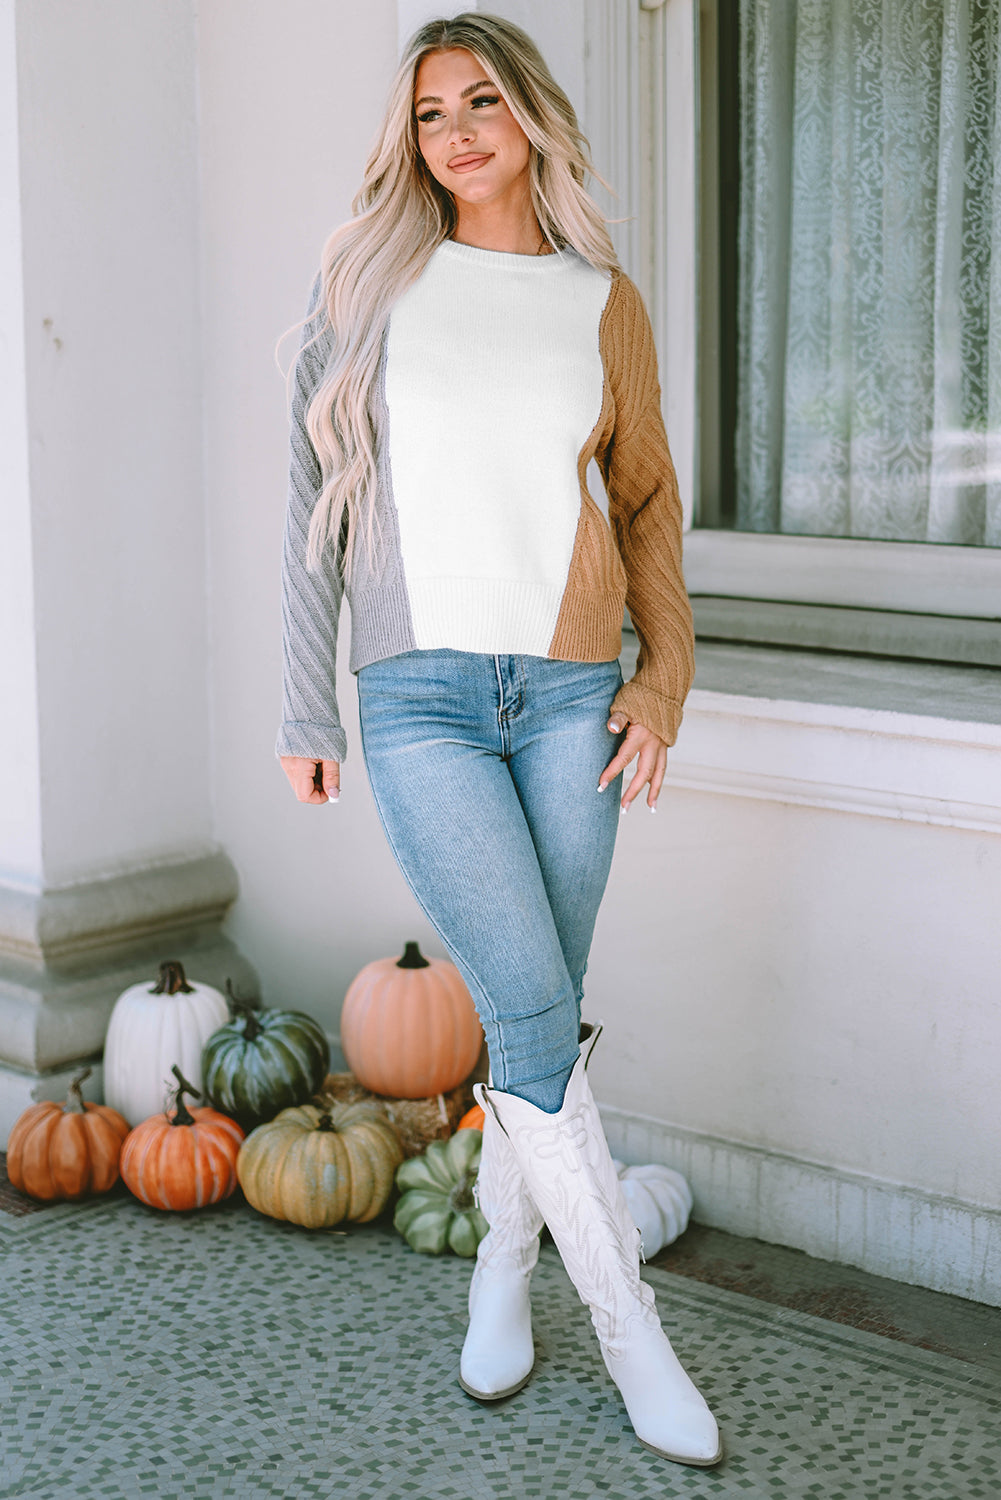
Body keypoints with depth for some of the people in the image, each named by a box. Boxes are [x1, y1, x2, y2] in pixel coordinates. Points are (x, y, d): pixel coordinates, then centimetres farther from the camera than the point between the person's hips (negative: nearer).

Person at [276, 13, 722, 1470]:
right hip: (421, 694, -2)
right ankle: (630, 1326, 4)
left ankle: (503, 1261, 30)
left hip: (572, 688, 2)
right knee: (534, 1013, -9)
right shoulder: (367, 281, 2)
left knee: (541, 1012, 7)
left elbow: (647, 499, 15)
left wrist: (666, 671, 4)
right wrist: (304, 707, 1)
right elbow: (317, 499, 3)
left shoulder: (607, 306, 7)